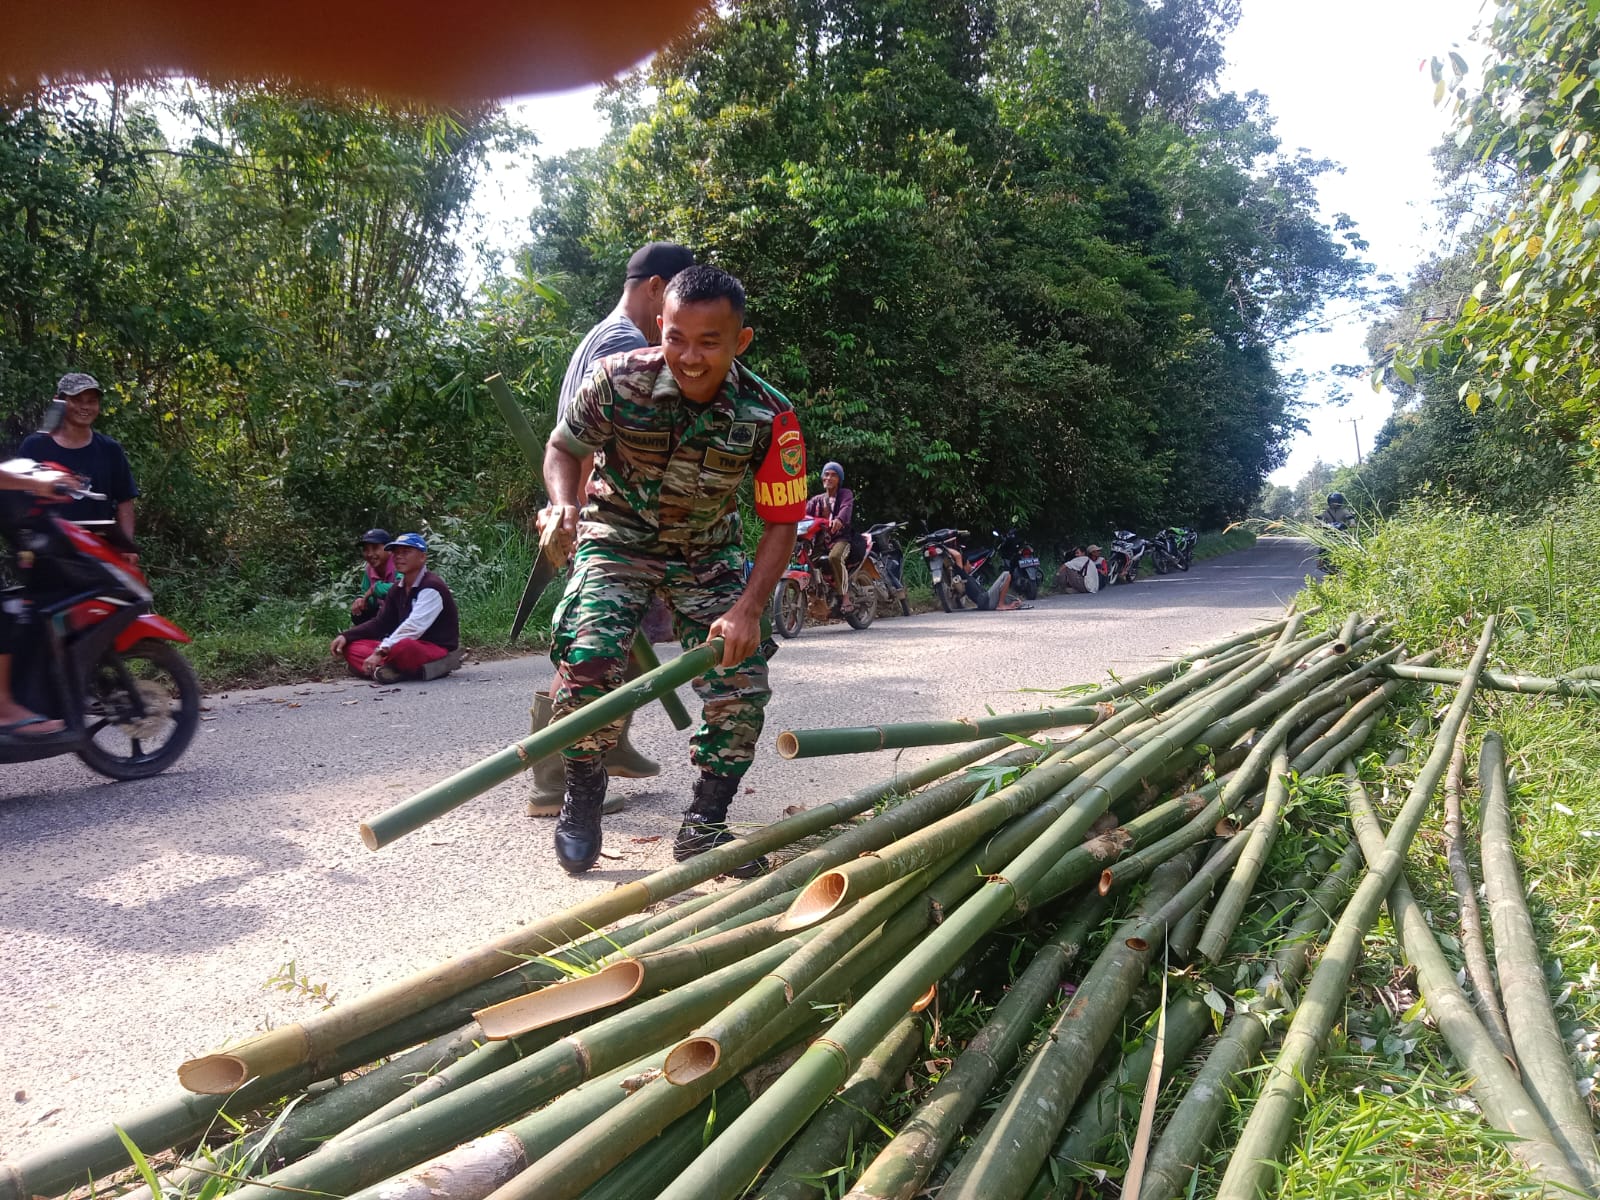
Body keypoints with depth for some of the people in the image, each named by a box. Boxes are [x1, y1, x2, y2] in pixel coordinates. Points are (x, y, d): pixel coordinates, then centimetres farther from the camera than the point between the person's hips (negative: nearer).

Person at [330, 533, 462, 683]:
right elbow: (380, 623, 15)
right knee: (350, 646, 0)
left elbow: (413, 627, -26)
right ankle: (383, 669, -23)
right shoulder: (397, 589, 12)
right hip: (411, 647, 9)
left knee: (402, 647, -41)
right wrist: (346, 636, 1)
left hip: (439, 650, -9)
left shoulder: (431, 587, -15)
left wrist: (381, 652, -30)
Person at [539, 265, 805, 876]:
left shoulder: (769, 418, -21)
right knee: (588, 660, -23)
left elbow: (780, 523, -14)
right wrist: (564, 504, -25)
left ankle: (703, 827, 9)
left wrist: (748, 609, -26)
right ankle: (581, 803, 2)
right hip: (619, 539, -1)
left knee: (743, 681, -10)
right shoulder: (618, 380, -21)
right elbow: (563, 446, -3)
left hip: (707, 555, 2)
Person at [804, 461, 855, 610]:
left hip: (840, 538, -6)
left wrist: (839, 520, -40)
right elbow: (804, 511, 4)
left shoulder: (846, 494, 8)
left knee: (835, 557, -37)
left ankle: (846, 598, -34)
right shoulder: (817, 500, 22)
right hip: (821, 540, 6)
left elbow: (846, 508, -15)